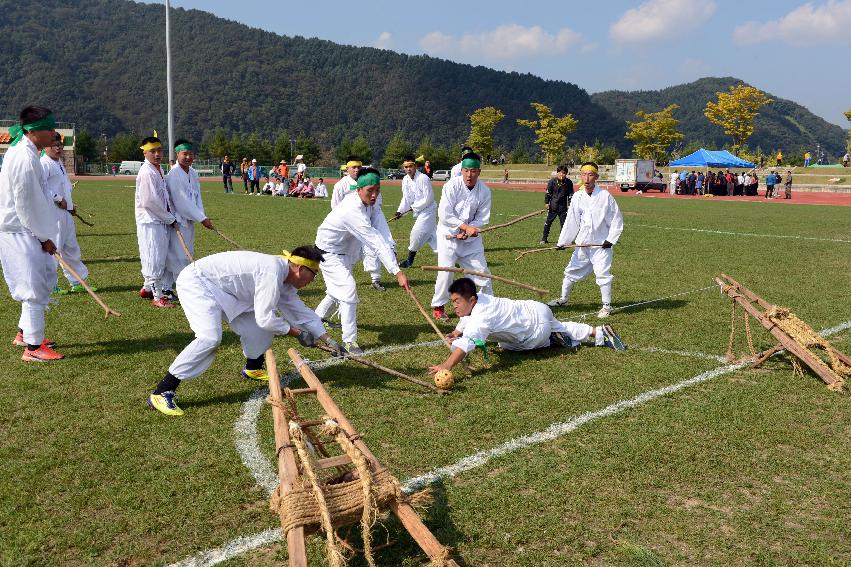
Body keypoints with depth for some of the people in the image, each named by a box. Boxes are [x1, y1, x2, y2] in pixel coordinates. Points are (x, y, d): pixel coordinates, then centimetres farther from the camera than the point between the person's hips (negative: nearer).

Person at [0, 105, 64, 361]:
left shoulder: (23, 151, 12)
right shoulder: (25, 158, -21)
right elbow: (25, 204, -21)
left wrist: (43, 235, 17)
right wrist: (44, 237, -12)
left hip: (27, 232, 10)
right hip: (22, 234, -10)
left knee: (43, 281, 20)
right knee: (35, 288, -4)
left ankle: (24, 333, 33)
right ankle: (33, 347, 5)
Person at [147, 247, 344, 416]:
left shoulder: (284, 280, 5)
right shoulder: (273, 271, -26)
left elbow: (302, 311, 14)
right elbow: (265, 318, -25)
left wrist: (328, 340, 12)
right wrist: (297, 333, -12)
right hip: (196, 282, -10)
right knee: (210, 338, -26)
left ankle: (253, 368, 29)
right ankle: (161, 393, -21)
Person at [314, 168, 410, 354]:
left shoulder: (371, 201, -12)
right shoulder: (353, 211, -39)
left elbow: (380, 228, -18)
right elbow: (375, 243, -43)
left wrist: (390, 247, -38)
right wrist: (397, 272, -44)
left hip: (345, 251, 9)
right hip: (329, 253, -9)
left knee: (338, 288, 25)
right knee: (348, 290, -19)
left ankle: (317, 317, 50)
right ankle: (349, 340, -12)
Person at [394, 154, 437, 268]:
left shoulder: (423, 178, -20)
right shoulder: (405, 180, 3)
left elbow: (428, 199, -20)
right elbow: (406, 199, 8)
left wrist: (414, 207, -13)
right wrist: (400, 211, -5)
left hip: (428, 211, -8)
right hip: (418, 211, 8)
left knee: (416, 233, -7)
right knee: (432, 235, 10)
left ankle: (409, 260, 6)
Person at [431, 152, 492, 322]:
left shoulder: (484, 191, -8)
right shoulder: (452, 185, -18)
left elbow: (482, 218, -5)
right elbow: (445, 215, -22)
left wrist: (466, 233, -18)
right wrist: (466, 226, -27)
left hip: (471, 236, 4)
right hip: (449, 233, -3)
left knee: (482, 269, 9)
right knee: (445, 271, -9)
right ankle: (438, 306, 10)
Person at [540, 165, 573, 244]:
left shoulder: (569, 182, -4)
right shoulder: (552, 181, -8)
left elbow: (571, 194, 4)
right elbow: (548, 192, 1)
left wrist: (570, 204, 0)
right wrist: (546, 202, 1)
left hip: (563, 206, 1)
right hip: (553, 205, -1)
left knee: (564, 222, 4)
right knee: (548, 221, 5)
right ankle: (544, 238, 15)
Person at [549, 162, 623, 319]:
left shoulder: (605, 196, -12)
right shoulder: (577, 197, 0)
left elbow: (617, 220, -6)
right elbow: (571, 222, 6)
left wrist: (610, 240, -12)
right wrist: (562, 242, 7)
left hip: (601, 244, -5)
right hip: (582, 244, 5)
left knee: (602, 273, -11)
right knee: (571, 271, 14)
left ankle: (607, 305, 5)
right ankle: (563, 299, 34)